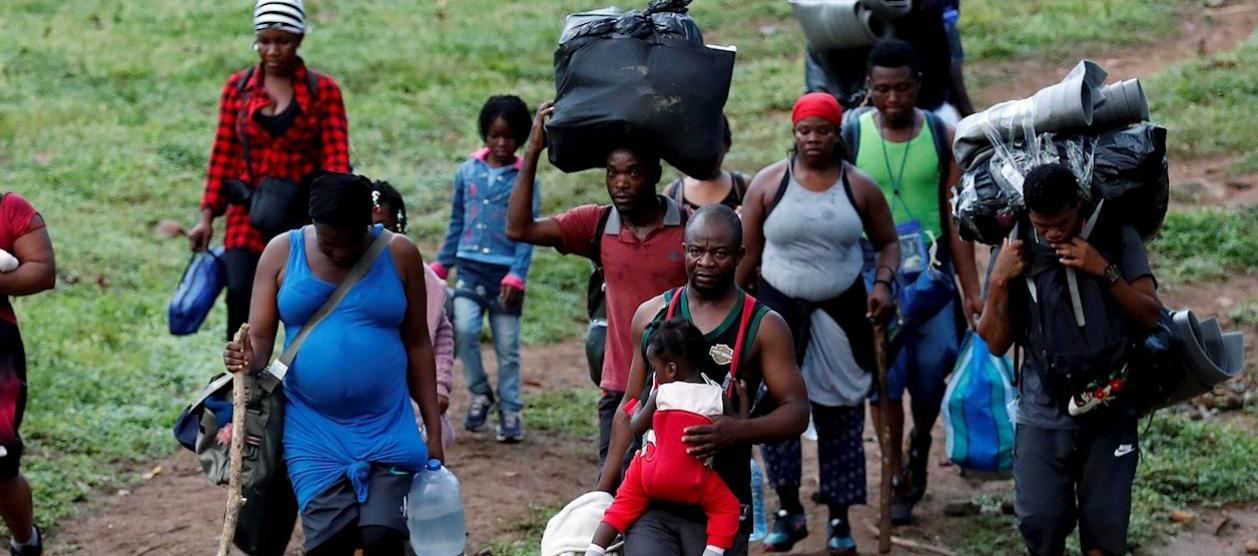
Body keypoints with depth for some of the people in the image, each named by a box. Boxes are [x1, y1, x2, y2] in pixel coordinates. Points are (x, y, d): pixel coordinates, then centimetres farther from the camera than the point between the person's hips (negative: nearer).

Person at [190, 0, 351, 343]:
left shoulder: (322, 92, 2)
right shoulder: (237, 88, 8)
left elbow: (336, 158, -4)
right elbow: (223, 155, 9)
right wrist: (207, 216, 4)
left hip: (304, 214, -1)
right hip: (248, 214, 1)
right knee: (240, 295, -17)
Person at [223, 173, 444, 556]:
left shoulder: (399, 255, 1)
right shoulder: (283, 252, 0)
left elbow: (417, 343, 7)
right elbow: (259, 338, 0)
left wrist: (434, 429, 6)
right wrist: (249, 360, -25)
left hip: (386, 428, 0)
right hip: (313, 430, 0)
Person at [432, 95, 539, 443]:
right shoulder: (468, 172, 6)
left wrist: (517, 275, -15)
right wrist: (442, 264, 18)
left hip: (505, 273, -1)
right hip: (470, 267, 1)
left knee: (507, 346, 4)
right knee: (463, 329, -18)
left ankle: (510, 411, 16)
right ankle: (479, 394, 2)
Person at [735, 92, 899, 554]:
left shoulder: (859, 186, 0)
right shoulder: (769, 183, -2)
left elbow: (888, 242, 9)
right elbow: (748, 254, 2)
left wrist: (882, 283, -9)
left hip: (841, 312, 1)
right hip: (779, 308, -1)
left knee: (840, 413, 7)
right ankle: (788, 509, -3)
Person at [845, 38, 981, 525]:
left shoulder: (942, 136, 0)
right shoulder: (849, 136, -4)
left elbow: (955, 218, 3)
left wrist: (971, 289, 1)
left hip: (931, 272, 1)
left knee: (931, 372, 2)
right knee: (884, 379, 1)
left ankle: (920, 443, 33)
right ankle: (898, 479, 15)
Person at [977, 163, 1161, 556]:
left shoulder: (1117, 238, -2)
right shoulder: (1017, 251, 0)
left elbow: (1151, 315, -6)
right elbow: (996, 343, 1)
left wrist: (1105, 272, -18)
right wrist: (999, 282, -13)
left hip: (1110, 411, -1)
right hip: (1044, 415, 1)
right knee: (1039, 522, -6)